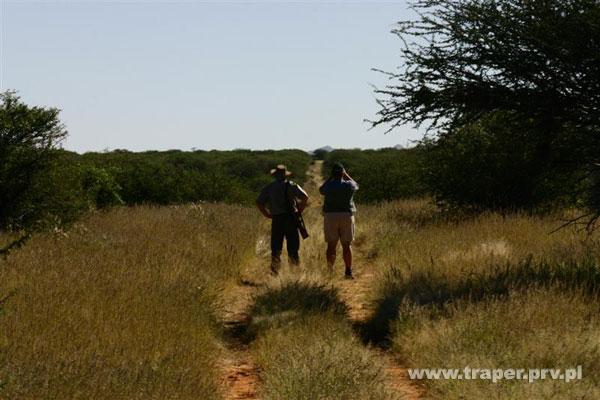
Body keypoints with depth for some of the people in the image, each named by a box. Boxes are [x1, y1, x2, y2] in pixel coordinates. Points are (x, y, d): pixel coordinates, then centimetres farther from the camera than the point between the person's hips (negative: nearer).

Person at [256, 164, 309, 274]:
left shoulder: (268, 188, 9)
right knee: (293, 245, 4)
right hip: (290, 218, -1)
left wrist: (267, 214, 9)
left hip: (276, 219, 1)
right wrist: (300, 210, 0)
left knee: (276, 247, 5)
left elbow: (259, 202, 3)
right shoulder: (291, 185, 2)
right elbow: (305, 197, -10)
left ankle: (274, 269, 0)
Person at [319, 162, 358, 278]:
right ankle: (348, 271, 2)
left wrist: (330, 178, 16)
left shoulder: (329, 186, -5)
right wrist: (346, 175, 24)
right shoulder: (349, 185, -3)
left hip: (330, 217, 0)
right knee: (347, 245, 5)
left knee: (331, 245, 4)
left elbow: (321, 190, 18)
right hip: (346, 216, 0)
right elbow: (356, 185, 22)